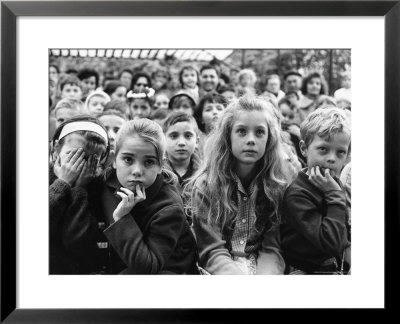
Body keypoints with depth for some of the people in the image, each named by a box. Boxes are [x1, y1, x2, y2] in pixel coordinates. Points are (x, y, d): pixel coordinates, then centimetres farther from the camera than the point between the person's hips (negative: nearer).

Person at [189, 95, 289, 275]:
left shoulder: (278, 184, 0)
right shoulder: (205, 185, -6)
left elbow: (273, 248, -3)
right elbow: (212, 252, -10)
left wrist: (265, 274, -23)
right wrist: (238, 274, -27)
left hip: (263, 267, 3)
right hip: (221, 270, -2)